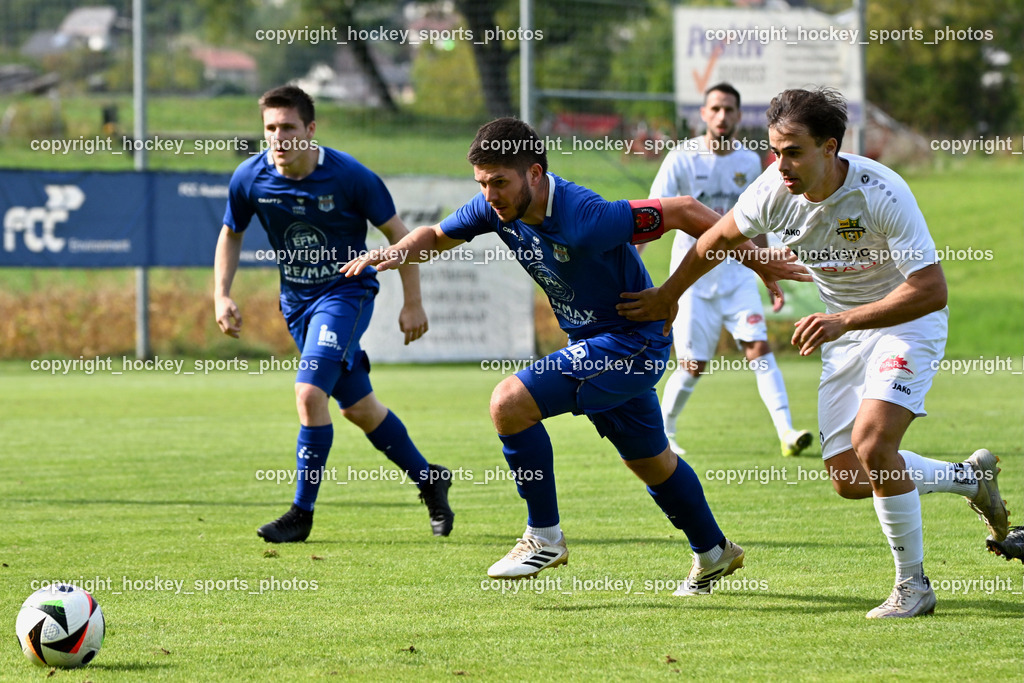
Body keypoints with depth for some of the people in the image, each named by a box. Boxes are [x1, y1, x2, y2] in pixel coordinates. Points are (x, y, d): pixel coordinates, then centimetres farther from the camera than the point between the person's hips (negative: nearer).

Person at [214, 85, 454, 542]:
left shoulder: (350, 176, -21)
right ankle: (428, 479, 33)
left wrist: (412, 303, -8)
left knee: (310, 392, -21)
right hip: (297, 300, 5)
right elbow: (231, 234, 9)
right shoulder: (250, 178, -11)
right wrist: (221, 295, -3)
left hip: (346, 291, -5)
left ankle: (302, 513, -12)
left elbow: (396, 233, -8)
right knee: (358, 408, 12)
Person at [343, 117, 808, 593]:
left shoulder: (586, 219, -32)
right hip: (592, 343, 9)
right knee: (649, 460, 24)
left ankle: (544, 535, -8)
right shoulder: (497, 208, -9)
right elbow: (437, 236, 9)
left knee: (510, 402, -21)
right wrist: (393, 253, -13)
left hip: (632, 342, -9)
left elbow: (684, 211, -25)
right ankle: (713, 553, 44)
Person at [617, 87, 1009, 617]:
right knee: (848, 479, 1)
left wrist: (846, 320, -39)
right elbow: (720, 238, 7)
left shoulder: (880, 193, -30)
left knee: (872, 444, -26)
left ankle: (913, 586, -9)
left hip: (907, 320, -6)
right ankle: (971, 478, 27)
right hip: (843, 330, 6)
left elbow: (932, 290, -32)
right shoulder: (774, 189, -14)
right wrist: (667, 295, 17)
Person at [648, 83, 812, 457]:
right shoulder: (683, 159, -8)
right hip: (693, 276, -3)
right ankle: (662, 432, 21)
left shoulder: (749, 162, 4)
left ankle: (786, 432, -21)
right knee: (692, 367, -3)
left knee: (759, 347, -14)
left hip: (736, 274, 3)